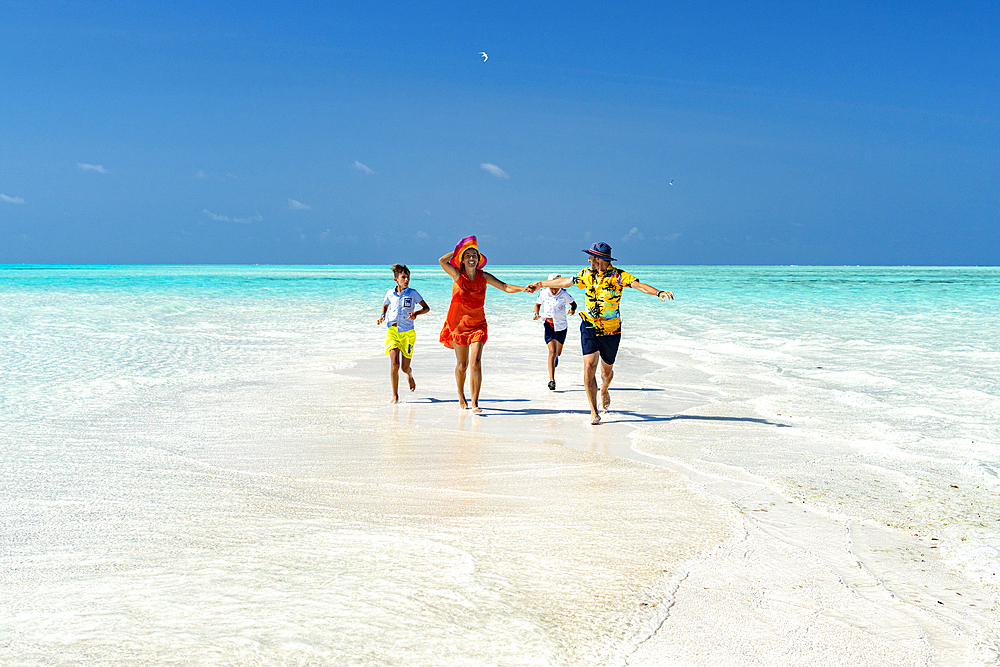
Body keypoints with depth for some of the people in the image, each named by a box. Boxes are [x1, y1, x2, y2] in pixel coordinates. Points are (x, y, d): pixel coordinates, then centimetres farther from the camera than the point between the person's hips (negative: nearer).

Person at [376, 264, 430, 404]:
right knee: (394, 363, -16)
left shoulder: (412, 293, -2)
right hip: (392, 331, 1)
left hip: (408, 333, -1)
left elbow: (426, 308, 2)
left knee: (405, 367, 2)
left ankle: (410, 375, 41)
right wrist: (383, 316, 4)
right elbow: (385, 306, 24)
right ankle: (395, 395, -7)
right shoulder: (390, 294, 4)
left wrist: (416, 313, -17)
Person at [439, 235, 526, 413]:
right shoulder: (457, 275, -4)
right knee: (462, 365, 8)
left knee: (475, 363, -14)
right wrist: (458, 250, -7)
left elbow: (506, 287, -2)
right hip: (458, 324, 0)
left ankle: (475, 403, -14)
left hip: (477, 325, 0)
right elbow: (442, 261, -20)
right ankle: (461, 397, 33)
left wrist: (523, 289, -19)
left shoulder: (484, 277, 1)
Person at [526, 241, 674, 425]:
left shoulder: (618, 276, -12)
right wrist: (540, 284, 21)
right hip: (589, 328, 2)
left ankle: (604, 390, 52)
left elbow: (638, 285, -26)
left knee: (607, 371, 13)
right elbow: (564, 282, 14)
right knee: (589, 367, -15)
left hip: (611, 331, -2)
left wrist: (659, 292, -44)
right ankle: (594, 413, -7)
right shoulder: (587, 274, 1)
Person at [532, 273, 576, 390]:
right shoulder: (544, 293, -7)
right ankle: (551, 380, -21)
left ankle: (556, 357, 60)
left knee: (558, 353, 19)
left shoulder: (564, 294, -9)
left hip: (562, 326, 2)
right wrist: (537, 314, -8)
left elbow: (573, 303, 3)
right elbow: (537, 304, 11)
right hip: (549, 326, -2)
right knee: (552, 352, -18)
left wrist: (572, 309, -19)